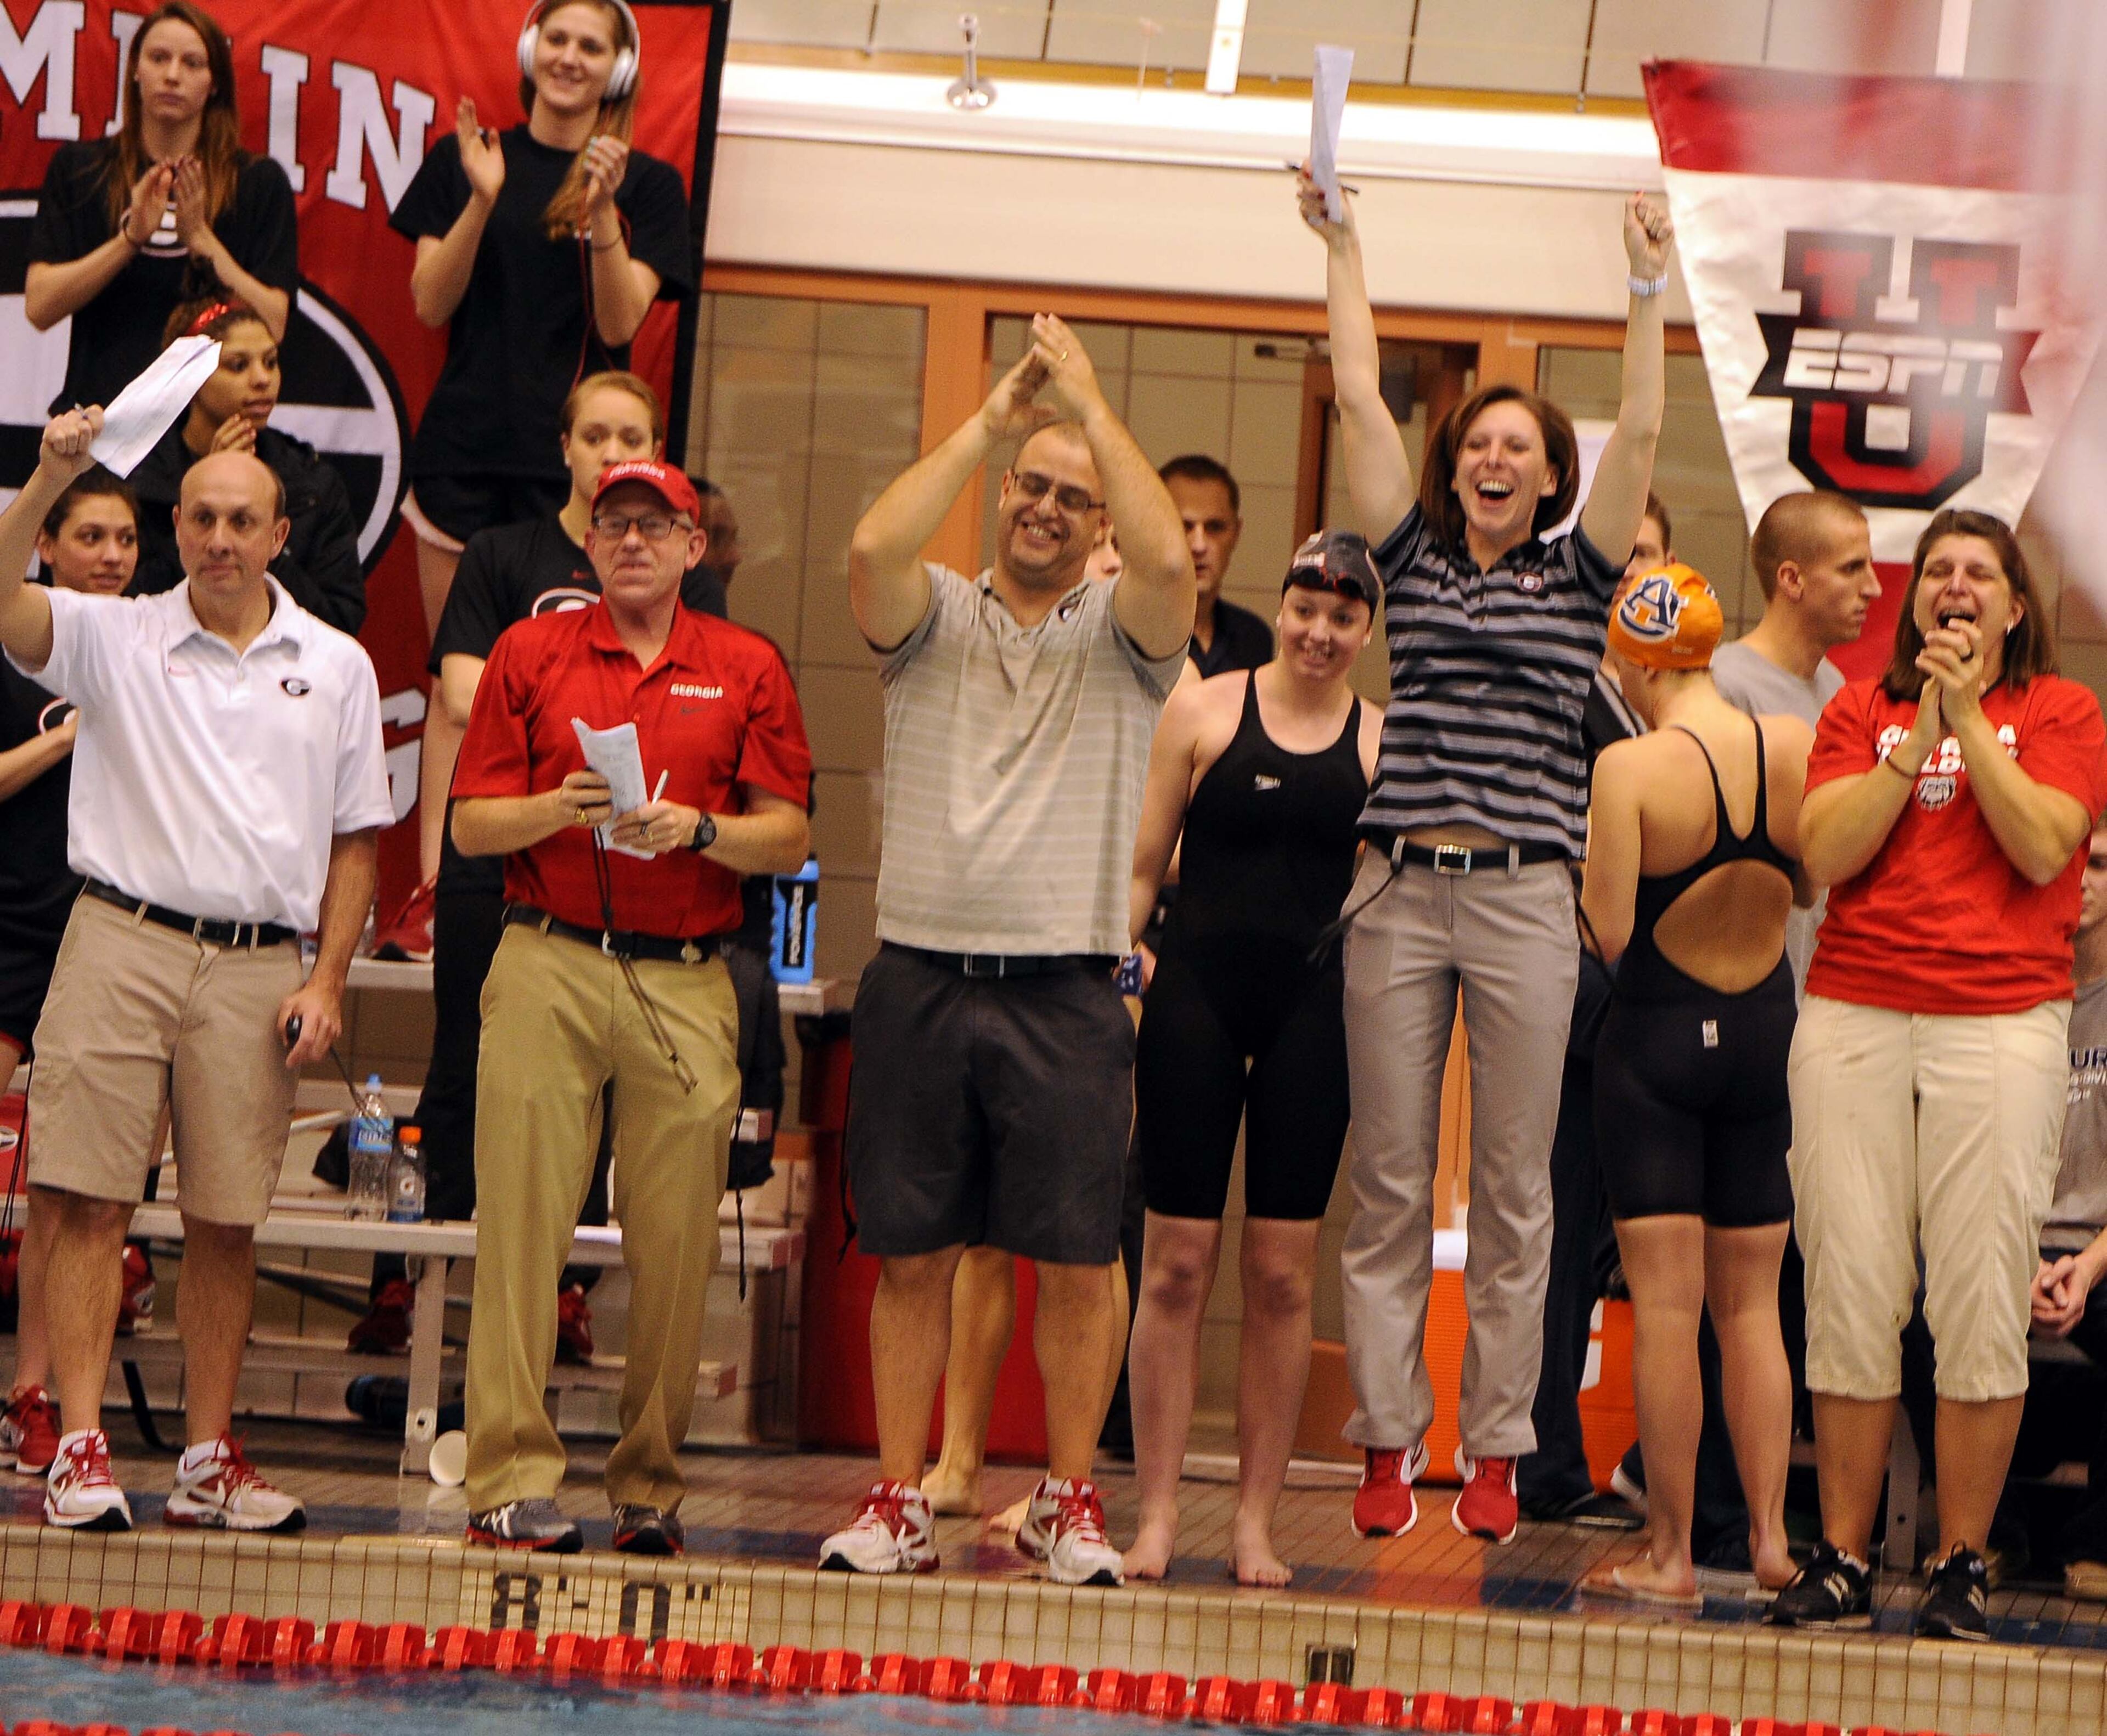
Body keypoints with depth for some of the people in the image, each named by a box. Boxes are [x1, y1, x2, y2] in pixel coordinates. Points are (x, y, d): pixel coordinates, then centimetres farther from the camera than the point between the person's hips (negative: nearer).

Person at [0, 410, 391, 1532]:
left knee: (227, 1224, 5)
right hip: (120, 944, -2)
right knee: (90, 1203, -6)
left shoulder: (336, 669, 11)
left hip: (259, 968, 2)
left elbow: (355, 839, 13)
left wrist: (326, 982, 4)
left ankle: (210, 1459, 12)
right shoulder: (115, 638, 5)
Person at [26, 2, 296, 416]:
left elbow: (271, 326, 0)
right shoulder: (78, 170, 12)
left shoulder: (260, 182, 10)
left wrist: (200, 237, -9)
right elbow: (40, 307, 1)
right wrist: (131, 238, -9)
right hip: (99, 408, 1)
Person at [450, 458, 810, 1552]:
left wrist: (700, 830, -11)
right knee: (522, 1224, -7)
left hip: (687, 980, 1)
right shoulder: (531, 654, 11)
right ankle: (510, 1476, -7)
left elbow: (789, 837, 7)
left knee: (675, 1244, -1)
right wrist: (557, 807, -11)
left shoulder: (746, 670, 11)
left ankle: (651, 1485, 7)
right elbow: (471, 825, 8)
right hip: (549, 963, -1)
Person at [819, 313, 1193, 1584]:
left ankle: (1070, 1502, 8)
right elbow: (876, 547, -12)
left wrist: (1092, 404, -10)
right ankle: (899, 1502, 8)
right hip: (922, 977, 1)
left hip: (1065, 990, -1)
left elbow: (1169, 559, -16)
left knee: (1079, 1259, -2)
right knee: (913, 1252, 3)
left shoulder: (1122, 635, 7)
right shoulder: (936, 617, 10)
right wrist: (991, 420, -9)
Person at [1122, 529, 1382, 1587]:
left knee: (1284, 1272, 2)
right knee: (1178, 1263, -2)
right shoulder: (1204, 713, 4)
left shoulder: (1385, 743, 7)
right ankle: (1156, 1511, 4)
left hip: (1314, 1005, 1)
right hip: (1198, 992, -1)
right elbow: (1144, 866, 6)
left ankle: (1256, 1520, 8)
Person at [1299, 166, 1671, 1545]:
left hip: (1526, 899, -1)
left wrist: (1650, 291, -5)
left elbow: (1641, 434, 0)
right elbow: (1363, 399, 9)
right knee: (1390, 1183, 2)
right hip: (1400, 891, 1)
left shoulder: (1580, 579, 9)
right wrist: (1343, 250, 7)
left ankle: (1496, 1448, 5)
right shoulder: (1416, 562, 12)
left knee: (1515, 1188, 1)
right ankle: (1387, 1442, 6)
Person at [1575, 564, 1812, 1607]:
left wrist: (1579, 870, 0)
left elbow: (1610, 934, -18)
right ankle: (1769, 1533, 10)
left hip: (1657, 1034, -4)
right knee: (1751, 1304, 13)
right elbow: (1818, 885, 8)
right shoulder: (1796, 748, -4)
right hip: (1767, 1034, 4)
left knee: (1665, 1304, -2)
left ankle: (1669, 1554, -2)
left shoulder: (1631, 769, -17)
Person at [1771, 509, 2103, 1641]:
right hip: (1855, 1012, 2)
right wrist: (1920, 735, -4)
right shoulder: (1860, 708, 14)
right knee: (1850, 1287, -2)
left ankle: (1962, 1565, -1)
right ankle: (1839, 1559, 2)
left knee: (1982, 1295, -7)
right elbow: (1827, 852, 0)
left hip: (2002, 1019, -2)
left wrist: (1969, 718, -6)